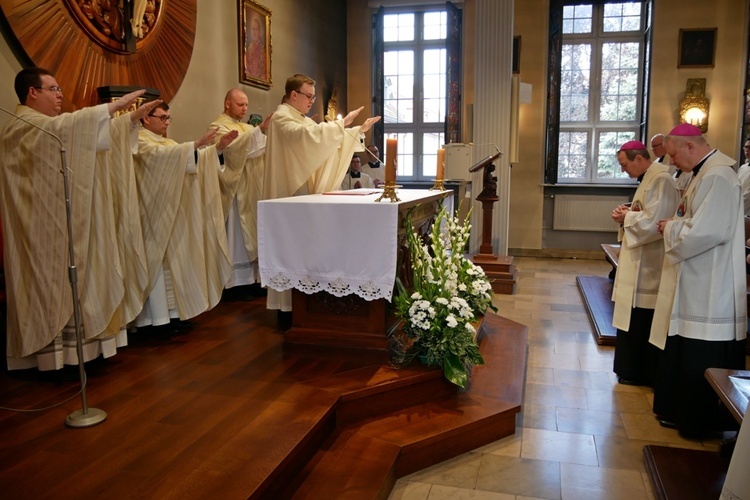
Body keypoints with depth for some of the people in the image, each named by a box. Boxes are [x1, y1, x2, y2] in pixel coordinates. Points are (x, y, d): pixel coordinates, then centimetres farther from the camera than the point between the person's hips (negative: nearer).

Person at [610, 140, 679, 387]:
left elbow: (652, 222, -25)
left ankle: (641, 373, 12)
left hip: (648, 264, -10)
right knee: (634, 318, 16)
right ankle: (634, 369, 27)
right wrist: (626, 214, 0)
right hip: (639, 261, 10)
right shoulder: (648, 178, 14)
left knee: (642, 320, 0)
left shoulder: (661, 180, -18)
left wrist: (627, 216, -10)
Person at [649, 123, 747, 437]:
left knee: (702, 359, 3)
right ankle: (685, 412, 33)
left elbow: (708, 230, -26)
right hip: (697, 285, 10)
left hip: (709, 290, -10)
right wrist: (675, 225, 3)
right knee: (686, 352, 19)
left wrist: (671, 228, -10)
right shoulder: (706, 172, 13)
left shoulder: (717, 176, -19)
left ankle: (701, 421, 17)